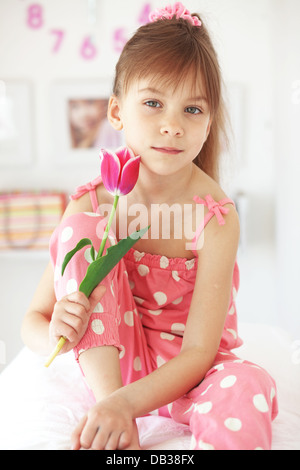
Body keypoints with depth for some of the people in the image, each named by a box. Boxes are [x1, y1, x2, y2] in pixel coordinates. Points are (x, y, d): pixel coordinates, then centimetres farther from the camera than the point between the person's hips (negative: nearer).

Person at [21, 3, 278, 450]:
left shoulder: (217, 217, -20)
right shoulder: (94, 203, -12)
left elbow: (198, 354, -22)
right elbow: (33, 320, -5)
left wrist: (124, 404, -39)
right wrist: (56, 333, -29)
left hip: (185, 377, -3)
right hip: (109, 360, 4)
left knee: (249, 387, -37)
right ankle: (114, 426, -22)